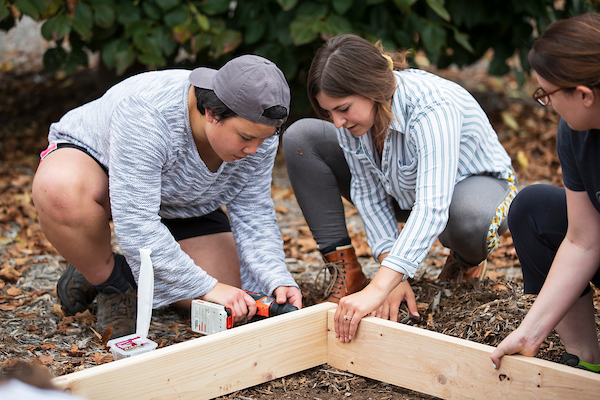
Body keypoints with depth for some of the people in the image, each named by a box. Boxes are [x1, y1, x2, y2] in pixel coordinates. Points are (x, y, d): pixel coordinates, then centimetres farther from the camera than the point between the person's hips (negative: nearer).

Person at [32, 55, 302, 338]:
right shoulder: (147, 115, -40)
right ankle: (110, 282, -13)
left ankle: (129, 268, 13)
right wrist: (206, 287, -40)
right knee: (61, 190, -41)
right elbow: (135, 225, -40)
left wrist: (277, 280, -30)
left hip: (180, 203, 5)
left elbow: (254, 214, -15)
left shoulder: (257, 128, -22)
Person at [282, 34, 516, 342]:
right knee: (300, 138, -12)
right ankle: (346, 274, -10)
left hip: (474, 182, -5)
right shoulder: (350, 108, -20)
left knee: (471, 220, -45)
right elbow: (368, 190, -14)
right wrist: (392, 272, -26)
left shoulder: (433, 109, -39)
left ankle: (466, 259, -2)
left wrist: (379, 288, -56)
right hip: (402, 191, 6)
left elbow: (431, 210, -48)